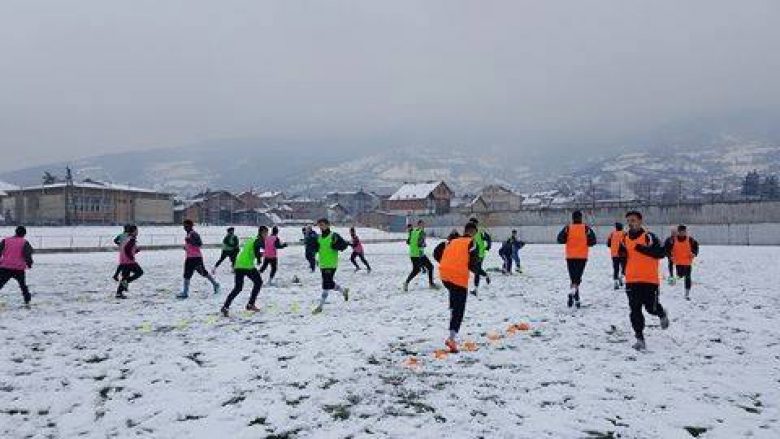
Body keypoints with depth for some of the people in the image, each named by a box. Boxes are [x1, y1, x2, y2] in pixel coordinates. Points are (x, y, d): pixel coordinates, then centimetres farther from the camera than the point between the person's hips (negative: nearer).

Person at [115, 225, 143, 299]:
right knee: (140, 272, 1)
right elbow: (127, 249, -25)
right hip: (129, 261, -9)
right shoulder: (132, 240, -13)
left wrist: (136, 250, 14)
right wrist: (132, 258, -17)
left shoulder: (126, 239, 16)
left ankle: (119, 293, 12)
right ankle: (126, 281, -10)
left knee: (125, 276, 13)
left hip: (123, 261, 9)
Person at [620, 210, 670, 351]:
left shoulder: (649, 237, -7)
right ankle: (640, 338, 6)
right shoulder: (625, 239, 9)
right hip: (631, 281, 4)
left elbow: (661, 253, -16)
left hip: (650, 280, -4)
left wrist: (643, 249, -24)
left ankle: (662, 314, 38)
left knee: (651, 308, 2)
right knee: (635, 310, 0)